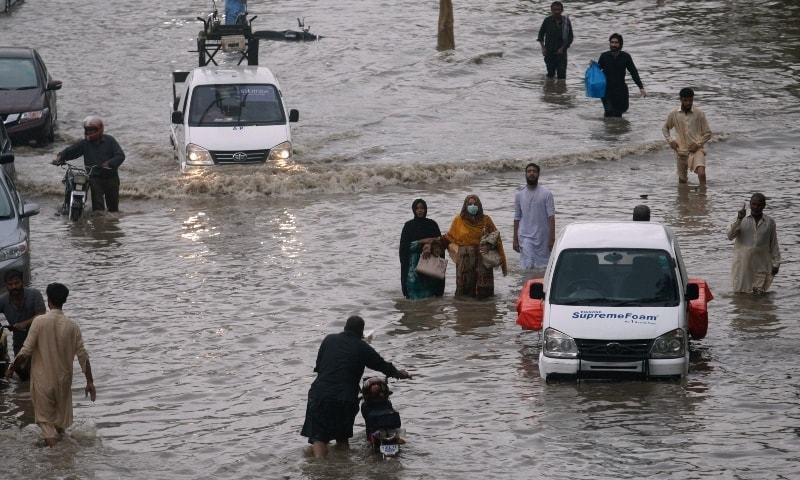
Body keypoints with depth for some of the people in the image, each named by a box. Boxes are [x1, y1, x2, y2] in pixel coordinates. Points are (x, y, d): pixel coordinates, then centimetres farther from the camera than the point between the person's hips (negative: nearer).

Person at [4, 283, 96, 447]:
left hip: (42, 380, -2)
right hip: (63, 381, 2)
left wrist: (11, 368, 1)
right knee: (61, 420, 18)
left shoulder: (39, 321, -14)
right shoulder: (72, 326, -6)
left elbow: (26, 350, -14)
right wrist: (90, 381, 3)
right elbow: (83, 355, -5)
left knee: (45, 418, 6)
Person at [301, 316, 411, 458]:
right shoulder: (362, 348, 3)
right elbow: (382, 365, 15)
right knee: (343, 438, 19)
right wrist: (399, 374, 35)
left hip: (320, 394, 0)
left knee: (319, 437, -1)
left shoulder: (329, 340, 9)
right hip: (345, 399, 0)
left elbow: (318, 366, 15)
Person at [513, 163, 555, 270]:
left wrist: (552, 238, -13)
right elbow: (517, 218, 10)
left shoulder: (546, 194, -1)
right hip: (525, 237, 1)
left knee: (543, 266, 2)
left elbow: (551, 216, -5)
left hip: (542, 237, -1)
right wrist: (515, 239, 6)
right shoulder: (519, 195, 7)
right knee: (528, 266, -9)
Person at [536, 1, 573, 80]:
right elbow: (541, 34, 7)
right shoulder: (547, 21, -3)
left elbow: (570, 38, 0)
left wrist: (562, 48, -10)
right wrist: (543, 47, -4)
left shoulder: (566, 21, -5)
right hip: (549, 52, 1)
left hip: (561, 52, -1)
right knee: (550, 73, 10)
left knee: (561, 74, -8)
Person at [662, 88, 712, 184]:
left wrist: (698, 144, -12)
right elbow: (665, 128, 16)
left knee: (701, 173, -26)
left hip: (696, 149, -2)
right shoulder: (673, 114, -1)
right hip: (681, 150, 2)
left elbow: (708, 133, 1)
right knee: (682, 180, 12)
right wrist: (670, 140, 0)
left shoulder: (699, 114, -6)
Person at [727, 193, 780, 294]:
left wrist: (776, 264, 5)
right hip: (743, 265, 0)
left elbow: (774, 245, 9)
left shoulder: (769, 223, 5)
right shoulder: (742, 221, 3)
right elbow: (730, 236, -9)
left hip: (761, 266, 0)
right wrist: (739, 220, -20)